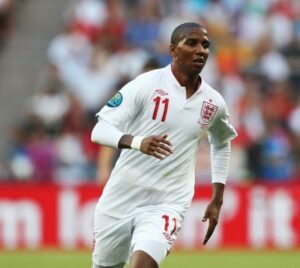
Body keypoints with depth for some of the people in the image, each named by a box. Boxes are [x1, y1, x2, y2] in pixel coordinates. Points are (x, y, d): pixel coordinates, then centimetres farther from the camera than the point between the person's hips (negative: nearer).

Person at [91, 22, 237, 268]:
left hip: (168, 204, 1)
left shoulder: (214, 103, 3)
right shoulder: (146, 85, -9)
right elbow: (100, 131, -14)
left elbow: (222, 144, 25)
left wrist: (217, 200, 19)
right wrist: (137, 142, -33)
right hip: (121, 199, 0)